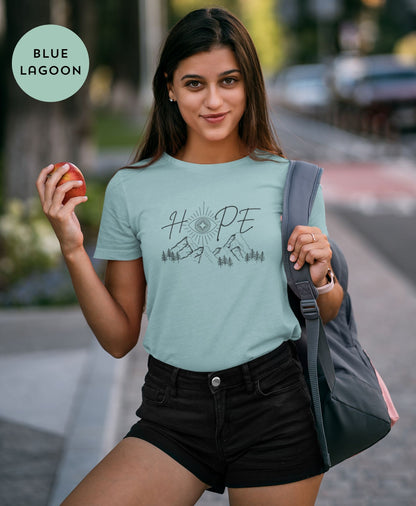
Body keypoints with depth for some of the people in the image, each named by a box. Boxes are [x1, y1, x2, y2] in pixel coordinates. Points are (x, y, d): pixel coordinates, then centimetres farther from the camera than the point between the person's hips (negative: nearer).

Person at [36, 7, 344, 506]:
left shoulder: (288, 180, 3)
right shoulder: (132, 188, 4)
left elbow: (327, 318, 13)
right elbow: (119, 338, 5)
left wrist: (320, 278, -9)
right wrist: (73, 249, -7)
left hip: (275, 408, 0)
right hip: (173, 413, 1)